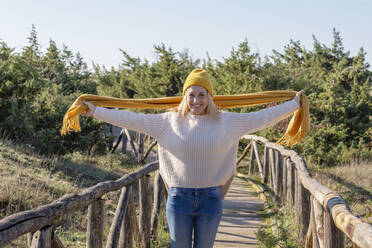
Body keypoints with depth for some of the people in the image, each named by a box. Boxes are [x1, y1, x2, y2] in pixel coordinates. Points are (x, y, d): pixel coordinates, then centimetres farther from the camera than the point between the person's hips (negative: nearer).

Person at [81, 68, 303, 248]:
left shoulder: (226, 122, 0)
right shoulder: (169, 121, 0)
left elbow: (263, 117, 5)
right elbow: (132, 119, 0)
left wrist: (295, 104, 9)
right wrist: (95, 111, -1)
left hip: (211, 199, 0)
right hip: (179, 198, 0)